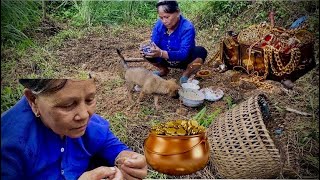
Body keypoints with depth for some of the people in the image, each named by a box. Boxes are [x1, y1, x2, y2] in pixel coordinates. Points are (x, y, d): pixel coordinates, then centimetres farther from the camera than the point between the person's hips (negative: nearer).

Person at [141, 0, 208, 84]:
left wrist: (161, 53, -53)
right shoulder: (159, 25, -14)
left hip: (184, 61, -4)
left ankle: (186, 75, -4)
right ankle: (163, 70, 13)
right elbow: (154, 47, -14)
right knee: (149, 53, -17)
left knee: (200, 51, -33)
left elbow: (184, 54, -38)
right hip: (167, 60, 4)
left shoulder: (187, 28, -29)